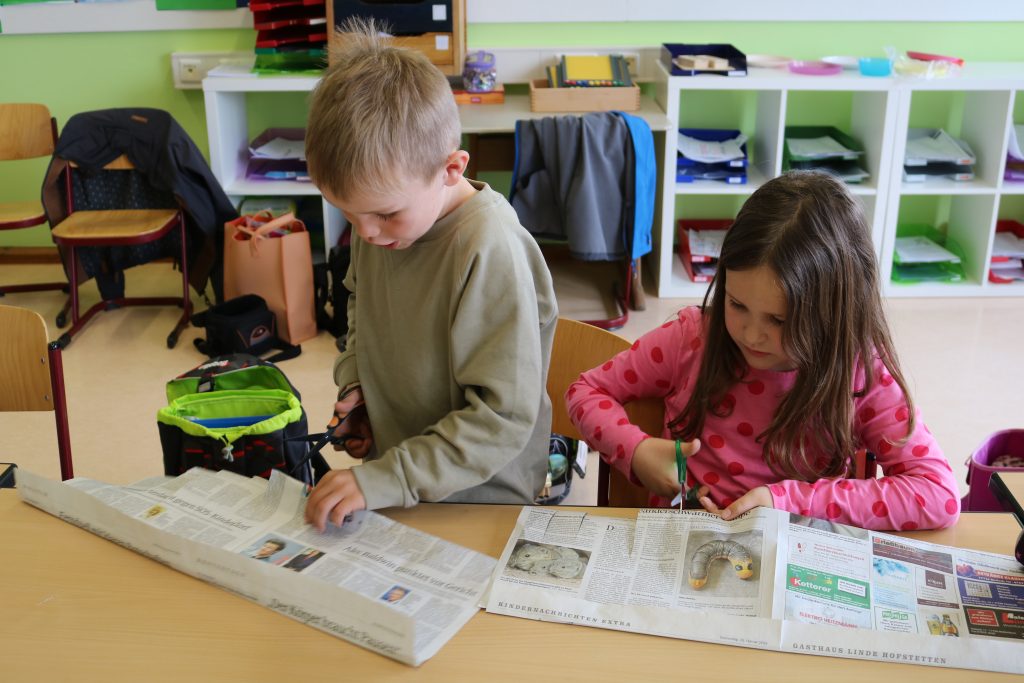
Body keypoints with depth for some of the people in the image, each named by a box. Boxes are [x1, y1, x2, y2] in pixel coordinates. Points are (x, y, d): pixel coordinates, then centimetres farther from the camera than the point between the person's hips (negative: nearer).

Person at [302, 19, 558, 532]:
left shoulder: (490, 250, -28)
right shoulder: (378, 219, -5)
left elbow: (504, 415, -26)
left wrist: (386, 480, -26)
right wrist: (354, 381, 1)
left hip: (478, 499, -6)